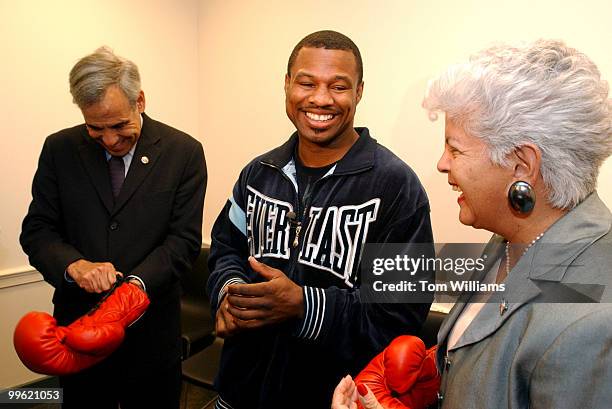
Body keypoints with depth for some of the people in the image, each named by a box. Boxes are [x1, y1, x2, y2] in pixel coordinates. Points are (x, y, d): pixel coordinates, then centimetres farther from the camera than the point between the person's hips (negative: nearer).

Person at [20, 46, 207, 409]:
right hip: (77, 324, 2)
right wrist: (74, 264, -19)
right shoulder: (59, 149, 0)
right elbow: (37, 230, 1)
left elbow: (184, 239, -10)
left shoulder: (184, 152, -8)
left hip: (152, 329, -1)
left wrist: (137, 281, -25)